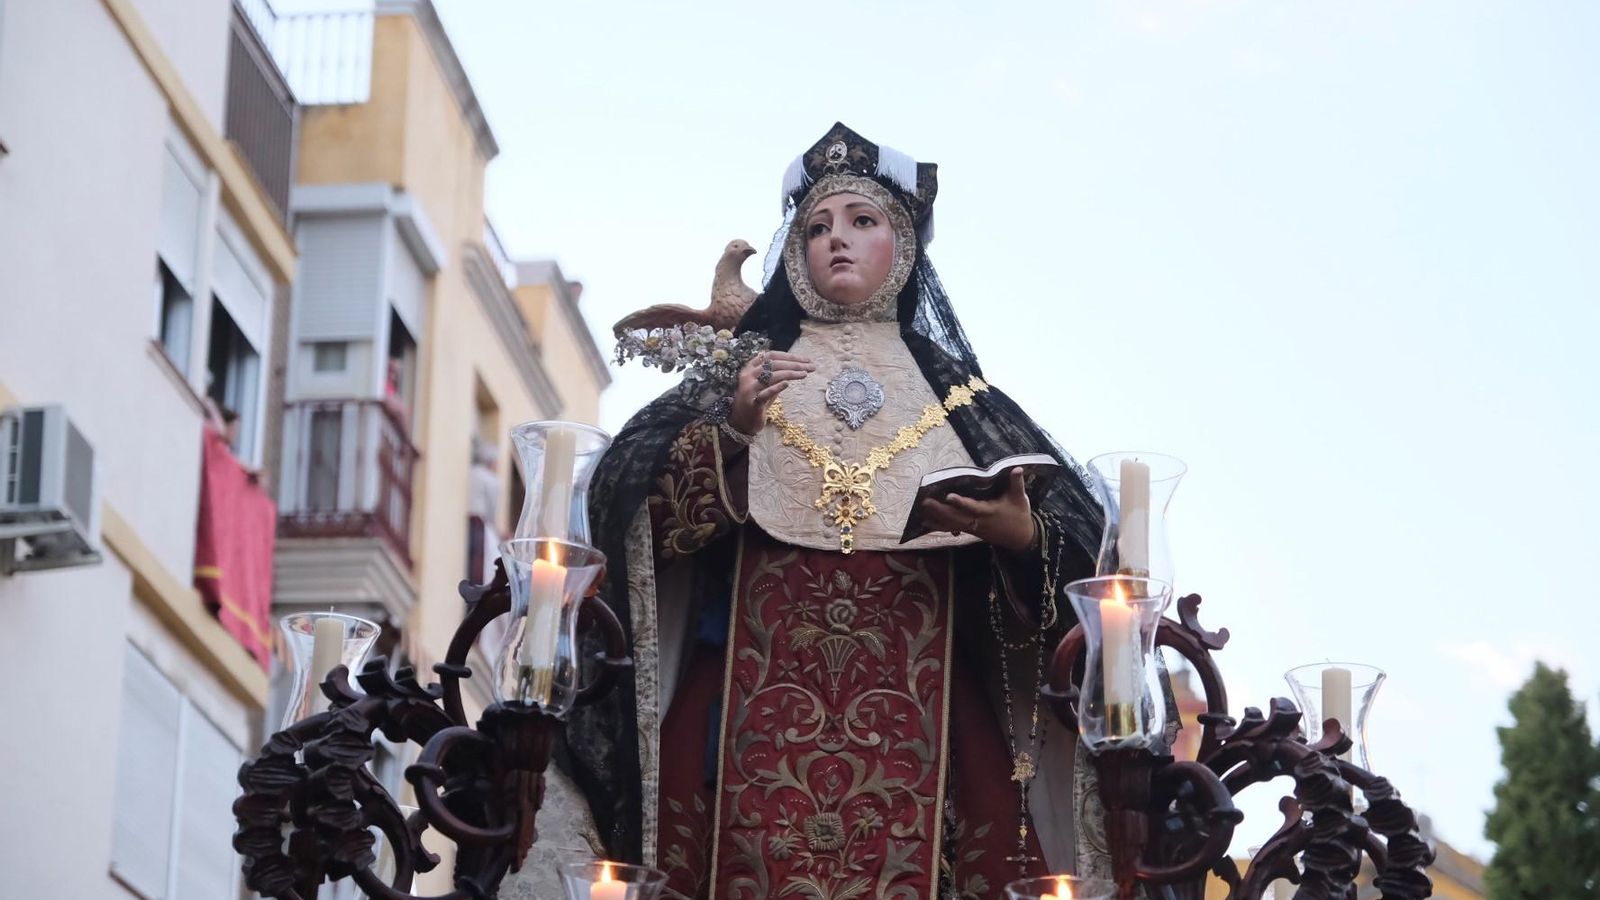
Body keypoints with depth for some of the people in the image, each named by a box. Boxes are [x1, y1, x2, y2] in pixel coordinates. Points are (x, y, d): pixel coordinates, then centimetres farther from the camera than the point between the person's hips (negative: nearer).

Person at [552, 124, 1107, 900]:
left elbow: (1074, 540, 10)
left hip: (913, 711, 0)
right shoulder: (746, 370, 17)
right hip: (762, 699, 0)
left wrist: (1021, 535, -12)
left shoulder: (952, 391, 18)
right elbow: (654, 518, 4)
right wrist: (732, 429, -11)